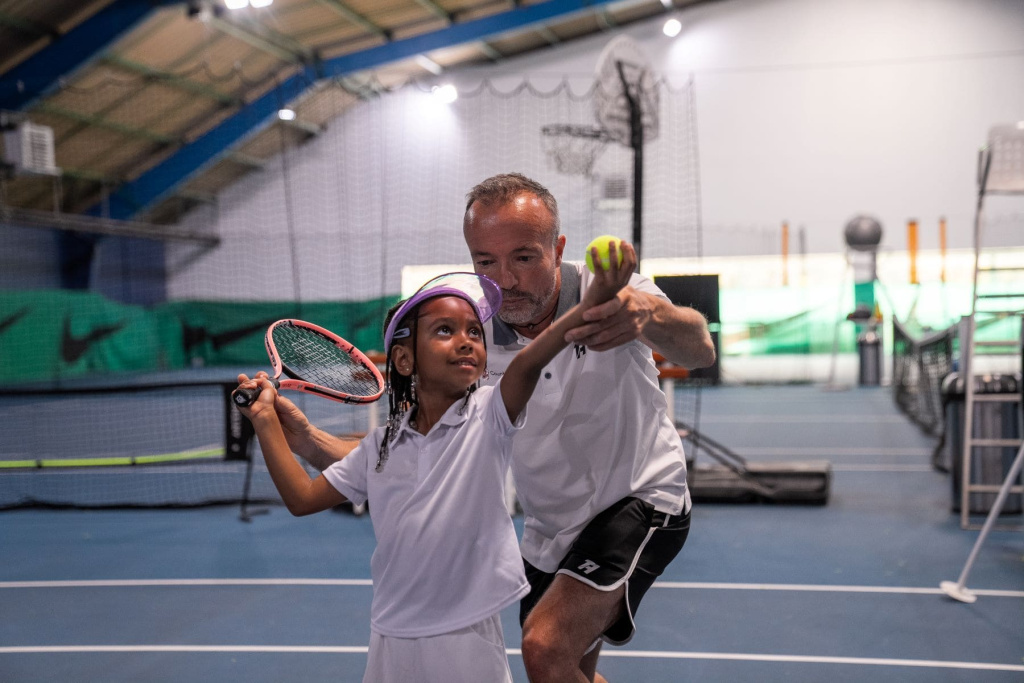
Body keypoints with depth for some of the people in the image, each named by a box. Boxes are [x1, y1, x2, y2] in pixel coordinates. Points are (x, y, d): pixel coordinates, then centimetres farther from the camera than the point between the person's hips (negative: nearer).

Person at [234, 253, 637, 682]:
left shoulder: (487, 417, -9)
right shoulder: (381, 445, 3)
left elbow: (527, 363, -28)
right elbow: (302, 499, 12)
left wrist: (594, 302, -46)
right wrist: (266, 419, 6)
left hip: (467, 640, -4)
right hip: (389, 641, 4)